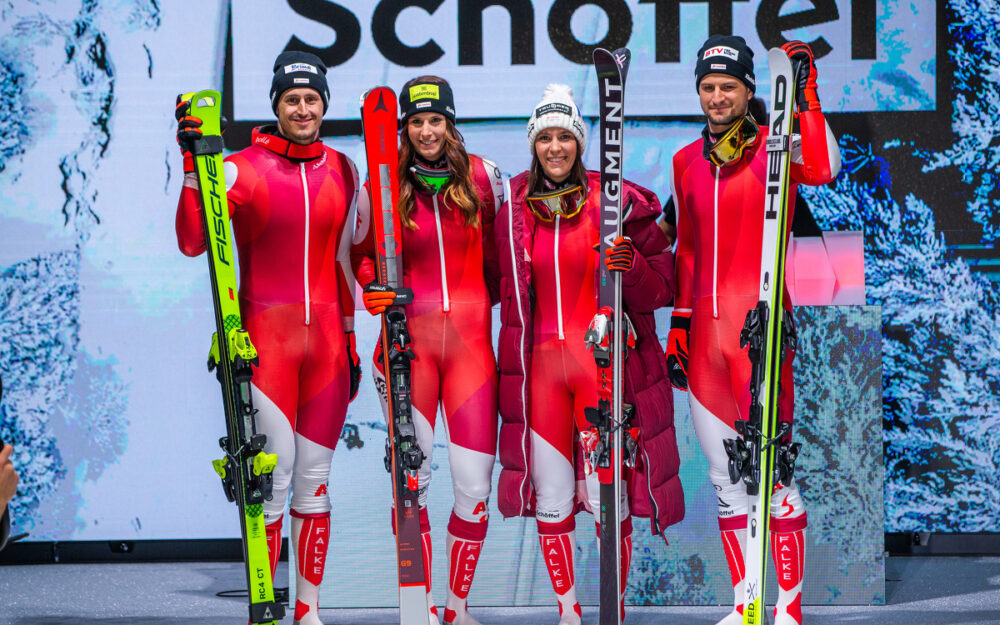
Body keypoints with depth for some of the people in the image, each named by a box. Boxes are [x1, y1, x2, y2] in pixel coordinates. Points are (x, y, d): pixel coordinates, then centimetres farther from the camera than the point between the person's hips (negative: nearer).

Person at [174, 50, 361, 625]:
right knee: (274, 471, -9)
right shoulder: (243, 168, -5)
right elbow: (192, 243, -15)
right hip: (265, 336, -4)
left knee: (315, 479, 7)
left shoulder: (341, 171, 10)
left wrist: (351, 343, 19)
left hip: (326, 340, 4)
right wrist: (193, 167, -25)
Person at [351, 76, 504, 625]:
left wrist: (493, 299, 8)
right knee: (410, 478, -1)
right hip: (410, 338, -1)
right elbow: (362, 254, 12)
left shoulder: (481, 177, 4)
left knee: (475, 481, -3)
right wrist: (374, 288, -6)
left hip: (470, 337, 1)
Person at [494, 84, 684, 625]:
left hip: (604, 359, -3)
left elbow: (661, 289, -1)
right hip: (539, 363, 3)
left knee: (608, 493, -3)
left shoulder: (617, 202, -3)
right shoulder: (513, 208, 7)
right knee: (550, 495, 5)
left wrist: (630, 267, -19)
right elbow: (504, 291, 18)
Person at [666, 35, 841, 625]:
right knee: (726, 477, 9)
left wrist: (804, 92, -23)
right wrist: (679, 325, 18)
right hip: (707, 332, 6)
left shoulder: (774, 148, -2)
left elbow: (823, 170, -25)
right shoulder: (687, 162, 14)